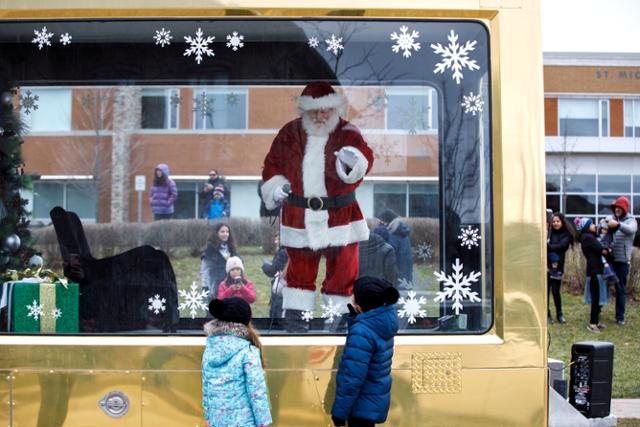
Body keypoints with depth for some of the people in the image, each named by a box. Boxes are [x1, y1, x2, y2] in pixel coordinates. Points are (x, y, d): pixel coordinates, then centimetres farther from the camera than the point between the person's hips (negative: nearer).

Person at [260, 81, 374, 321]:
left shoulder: (347, 133, -7)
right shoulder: (290, 133, 2)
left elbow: (363, 157, -27)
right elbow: (272, 164, 14)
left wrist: (352, 160, -50)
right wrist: (275, 186, -3)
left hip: (340, 216, -2)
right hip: (298, 217, 2)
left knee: (342, 271, 7)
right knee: (299, 272, 14)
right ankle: (294, 313, 28)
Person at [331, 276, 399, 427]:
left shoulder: (362, 332, -28)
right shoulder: (383, 321, -1)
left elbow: (352, 379, -28)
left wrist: (339, 411, -18)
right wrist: (355, 319, 5)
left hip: (363, 405, -9)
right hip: (374, 400, 9)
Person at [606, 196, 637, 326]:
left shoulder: (631, 220, -2)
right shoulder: (610, 219, 7)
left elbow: (631, 230, -26)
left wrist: (618, 224, -43)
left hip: (622, 259, -2)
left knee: (621, 289, 5)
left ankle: (620, 317, 12)